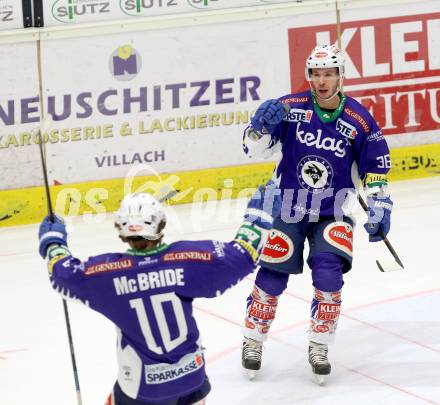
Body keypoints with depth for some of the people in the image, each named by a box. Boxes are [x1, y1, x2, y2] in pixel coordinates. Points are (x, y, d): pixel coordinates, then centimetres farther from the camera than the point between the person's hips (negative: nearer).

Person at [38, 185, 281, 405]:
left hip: (142, 385, -2)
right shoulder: (186, 258, -14)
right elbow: (240, 257, -6)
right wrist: (258, 216, 8)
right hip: (190, 375, 3)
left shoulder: (107, 271, -15)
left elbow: (64, 274, 0)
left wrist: (52, 242, 20)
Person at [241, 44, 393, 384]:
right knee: (271, 277, -2)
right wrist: (262, 124, -28)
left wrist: (379, 208, -2)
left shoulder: (359, 121, -8)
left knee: (328, 275, -14)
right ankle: (253, 342, 19)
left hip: (332, 212, 0)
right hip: (287, 206, 0)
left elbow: (375, 168, 3)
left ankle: (319, 348, 5)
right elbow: (255, 148, -8)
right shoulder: (290, 107, -11)